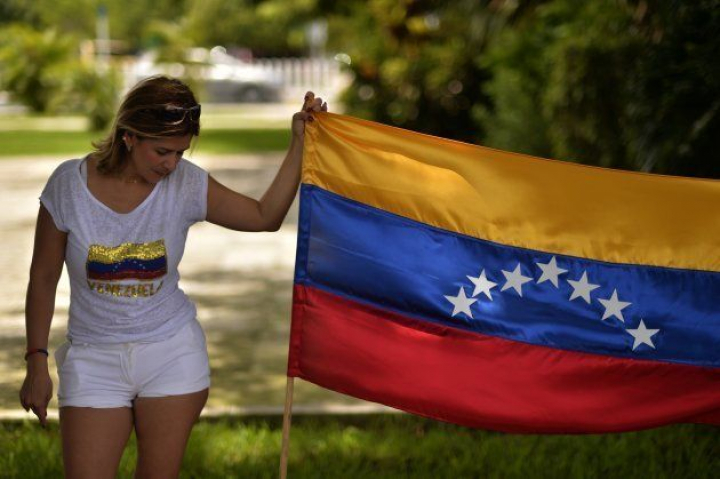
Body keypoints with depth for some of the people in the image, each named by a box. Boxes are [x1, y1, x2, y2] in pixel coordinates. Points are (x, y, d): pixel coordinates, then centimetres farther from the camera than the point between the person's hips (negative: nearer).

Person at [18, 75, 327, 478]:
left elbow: (266, 216, -1)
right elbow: (44, 279, -2)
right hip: (94, 359, -1)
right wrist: (37, 363, -1)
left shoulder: (186, 184, -7)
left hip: (172, 354, 1)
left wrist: (299, 142, -9)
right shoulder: (69, 184, -11)